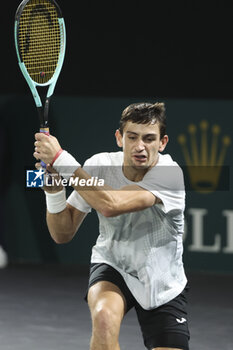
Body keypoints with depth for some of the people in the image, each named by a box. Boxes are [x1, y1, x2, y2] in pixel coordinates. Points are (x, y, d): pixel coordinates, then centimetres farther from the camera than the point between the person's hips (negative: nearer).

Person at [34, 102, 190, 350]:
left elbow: (110, 205, -40)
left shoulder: (169, 174, -26)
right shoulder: (99, 166, -14)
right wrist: (53, 189, -28)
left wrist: (60, 159, -37)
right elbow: (63, 234, -10)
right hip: (112, 265, 1)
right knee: (104, 317, -32)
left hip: (163, 286, 0)